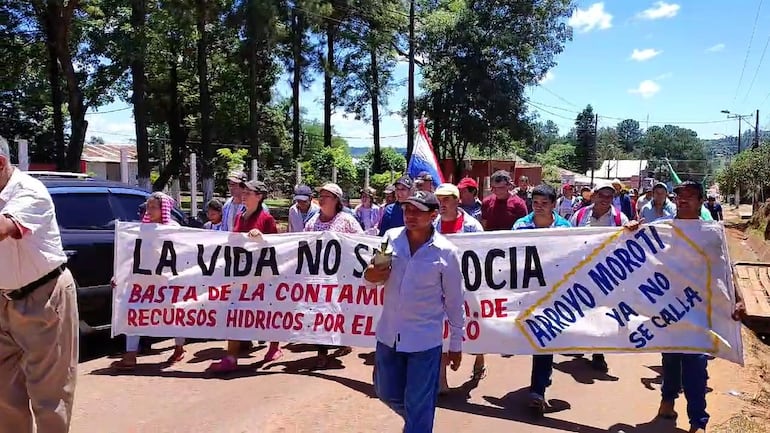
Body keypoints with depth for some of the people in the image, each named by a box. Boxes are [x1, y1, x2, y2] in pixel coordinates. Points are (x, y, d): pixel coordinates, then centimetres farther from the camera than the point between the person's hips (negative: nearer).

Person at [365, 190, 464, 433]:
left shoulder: (446, 252, -12)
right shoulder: (390, 238, -4)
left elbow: (454, 301, -4)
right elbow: (377, 275, 8)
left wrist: (456, 344, 1)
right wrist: (370, 275, -17)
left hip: (424, 339, -4)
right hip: (388, 333, 5)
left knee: (418, 405, 4)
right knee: (387, 393, 22)